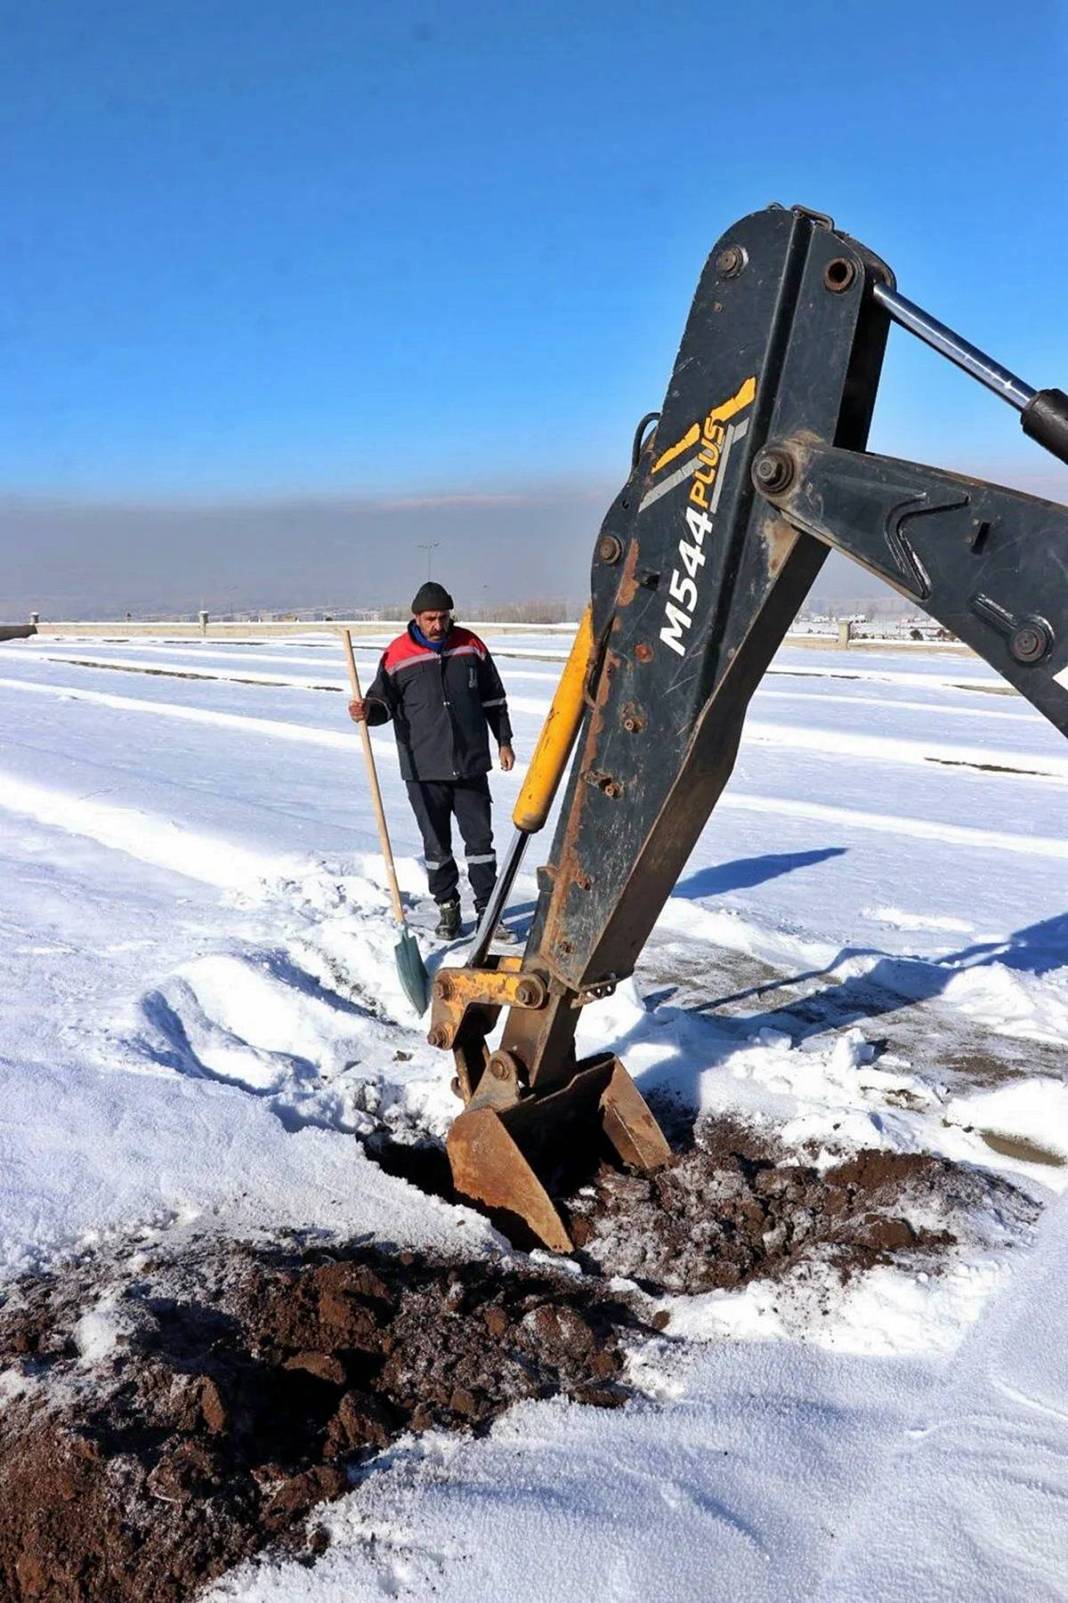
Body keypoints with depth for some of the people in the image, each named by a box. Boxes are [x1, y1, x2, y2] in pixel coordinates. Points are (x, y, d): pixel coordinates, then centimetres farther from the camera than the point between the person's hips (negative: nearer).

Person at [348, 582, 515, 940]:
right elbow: (385, 701, 3)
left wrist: (503, 741, 14)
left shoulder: (470, 646, 4)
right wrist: (368, 709, -20)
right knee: (436, 844, 8)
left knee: (480, 839, 6)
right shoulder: (397, 655, -3)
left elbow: (494, 698, 13)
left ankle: (487, 909, 16)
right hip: (424, 770, -1)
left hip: (471, 766, 2)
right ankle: (447, 907, 23)